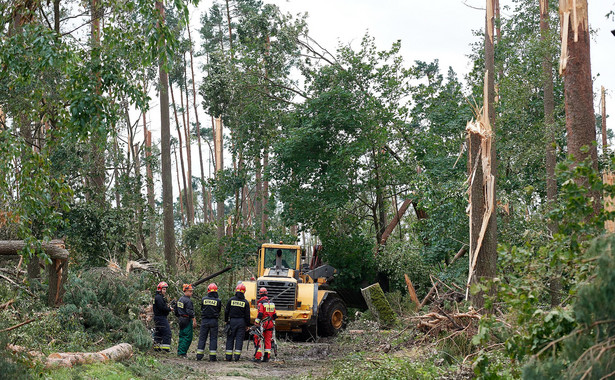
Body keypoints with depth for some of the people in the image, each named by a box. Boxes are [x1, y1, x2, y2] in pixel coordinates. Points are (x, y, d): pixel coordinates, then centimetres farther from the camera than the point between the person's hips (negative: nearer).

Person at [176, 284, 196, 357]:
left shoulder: (180, 299, 13)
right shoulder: (188, 301, -16)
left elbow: (177, 310, 20)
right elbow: (190, 312, -19)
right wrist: (194, 321, -16)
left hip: (181, 320, 9)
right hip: (187, 320, -9)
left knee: (182, 336, 15)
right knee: (187, 337, -5)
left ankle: (179, 352, 17)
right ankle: (182, 353, -7)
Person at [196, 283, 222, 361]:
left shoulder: (204, 299, -2)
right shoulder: (218, 301, -6)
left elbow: (201, 309, 10)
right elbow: (219, 310, 6)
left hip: (204, 320, 1)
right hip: (214, 321, -1)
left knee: (202, 338, 8)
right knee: (213, 338, 4)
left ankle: (199, 355, 7)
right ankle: (212, 356, 1)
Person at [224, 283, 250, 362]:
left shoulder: (231, 300, -1)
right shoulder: (245, 302, -1)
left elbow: (226, 311, 2)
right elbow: (247, 315, 0)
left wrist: (226, 320, 13)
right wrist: (247, 324, 8)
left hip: (232, 321, 0)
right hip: (241, 322, 0)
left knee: (230, 339, 5)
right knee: (239, 339, 3)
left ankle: (228, 356, 3)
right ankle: (237, 356, -1)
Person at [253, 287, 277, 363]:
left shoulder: (261, 303, -10)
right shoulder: (271, 303, 11)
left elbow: (260, 314, -18)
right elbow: (274, 315, 14)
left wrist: (256, 323, -13)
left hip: (263, 324, -6)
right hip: (270, 324, 6)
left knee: (258, 339, -3)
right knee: (268, 340, 11)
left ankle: (258, 357, -9)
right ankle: (267, 357, 12)